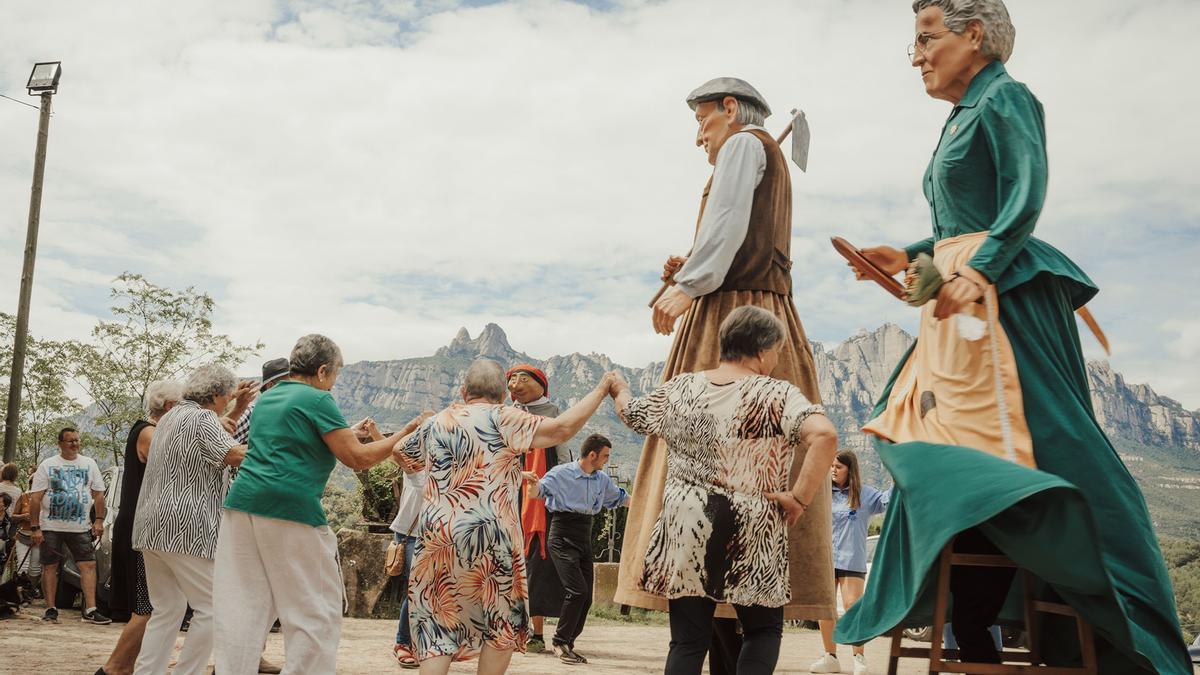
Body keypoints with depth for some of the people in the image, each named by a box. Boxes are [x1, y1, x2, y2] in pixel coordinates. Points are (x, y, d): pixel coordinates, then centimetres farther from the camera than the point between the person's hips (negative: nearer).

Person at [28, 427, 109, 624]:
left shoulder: (89, 464, 10)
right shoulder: (47, 465, 2)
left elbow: (98, 494, 11)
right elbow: (35, 498, -2)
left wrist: (99, 520, 0)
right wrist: (35, 527, -8)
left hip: (80, 527, 1)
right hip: (51, 526, -1)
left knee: (89, 564, -8)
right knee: (49, 567, 3)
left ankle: (90, 610, -8)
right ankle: (51, 609, 13)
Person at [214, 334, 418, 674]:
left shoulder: (265, 399, 20)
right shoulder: (317, 400, -3)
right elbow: (358, 458, -7)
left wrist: (350, 432, 36)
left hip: (242, 505, 8)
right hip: (291, 509, -7)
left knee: (242, 607, 9)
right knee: (315, 611, 2)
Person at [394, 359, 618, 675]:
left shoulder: (436, 423, 14)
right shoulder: (500, 418, -3)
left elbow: (399, 451, 32)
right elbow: (562, 428, -11)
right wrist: (601, 390, -2)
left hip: (437, 535, 5)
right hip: (489, 534, -4)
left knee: (437, 627, 9)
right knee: (503, 626, 12)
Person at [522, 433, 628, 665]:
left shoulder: (602, 479, 10)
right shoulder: (562, 473, -9)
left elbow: (619, 497, 26)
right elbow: (539, 493, -11)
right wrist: (533, 482, -33)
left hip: (585, 537, 7)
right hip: (563, 537, -7)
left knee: (586, 596, 4)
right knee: (577, 590, -18)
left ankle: (567, 644, 18)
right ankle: (560, 642, -5)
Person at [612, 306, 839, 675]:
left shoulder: (679, 388, 6)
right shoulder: (777, 394, -8)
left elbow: (630, 413, 22)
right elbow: (824, 435, -24)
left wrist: (620, 389, 44)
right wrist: (800, 498, -14)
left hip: (684, 534, 3)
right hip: (750, 537, -3)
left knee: (688, 639, 8)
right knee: (764, 629, 16)